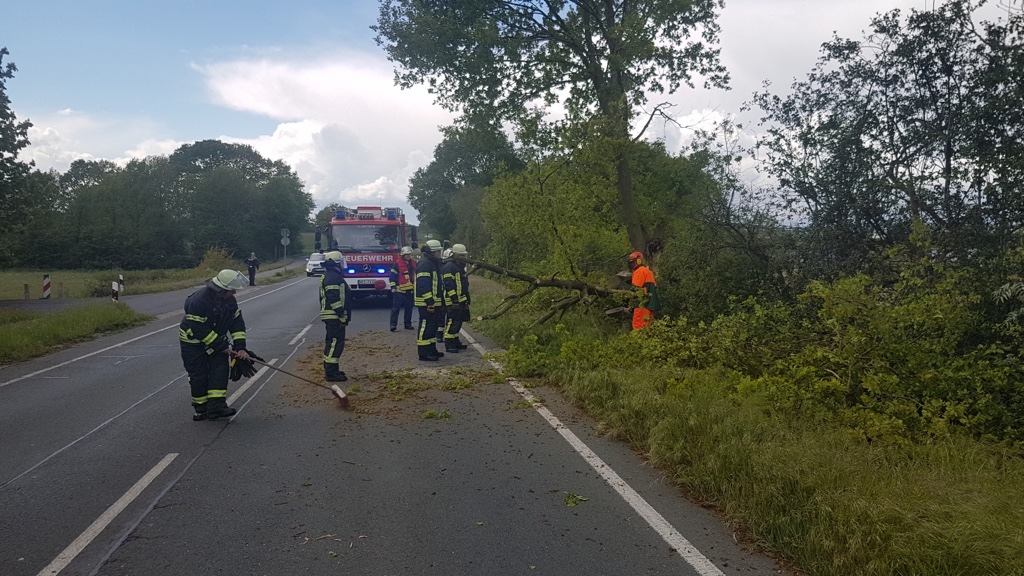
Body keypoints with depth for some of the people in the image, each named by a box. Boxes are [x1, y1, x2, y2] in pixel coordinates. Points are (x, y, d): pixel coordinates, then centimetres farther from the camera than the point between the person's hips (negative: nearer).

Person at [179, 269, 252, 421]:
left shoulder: (230, 300, -7)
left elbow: (237, 323, -4)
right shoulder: (199, 301, -30)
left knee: (220, 369, -8)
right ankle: (201, 408, 17)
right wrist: (222, 347, -25)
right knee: (199, 375, -1)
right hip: (193, 341, -6)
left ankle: (216, 406, -10)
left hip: (216, 339, 6)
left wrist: (240, 347, -14)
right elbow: (200, 330, -29)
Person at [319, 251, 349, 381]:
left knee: (331, 342, 16)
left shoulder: (328, 276, 18)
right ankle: (331, 372, -10)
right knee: (335, 342, -10)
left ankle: (330, 369, 24)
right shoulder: (333, 277, -16)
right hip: (334, 316, -11)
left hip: (330, 316, 11)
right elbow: (334, 299, -23)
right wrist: (342, 314, -19)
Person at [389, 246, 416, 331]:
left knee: (409, 308, 10)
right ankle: (393, 324, -8)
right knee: (396, 307, -7)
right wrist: (393, 287, -13)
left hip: (410, 290, 6)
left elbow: (416, 275, 23)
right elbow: (392, 276, -7)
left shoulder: (414, 263, 12)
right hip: (400, 290, -6)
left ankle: (408, 324, 19)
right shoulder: (397, 264, -6)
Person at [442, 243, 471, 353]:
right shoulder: (449, 267, -13)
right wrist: (454, 299, -23)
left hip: (461, 301, 10)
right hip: (453, 301, -10)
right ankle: (449, 345, -7)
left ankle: (455, 341, 24)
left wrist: (467, 299, 24)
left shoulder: (460, 267, 20)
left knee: (458, 322, 15)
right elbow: (449, 285, -20)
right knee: (452, 322, -10)